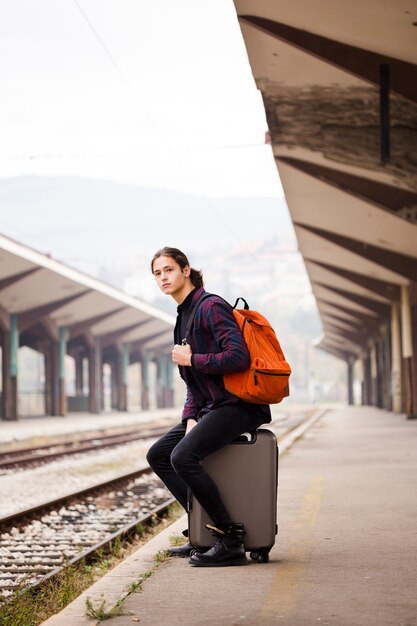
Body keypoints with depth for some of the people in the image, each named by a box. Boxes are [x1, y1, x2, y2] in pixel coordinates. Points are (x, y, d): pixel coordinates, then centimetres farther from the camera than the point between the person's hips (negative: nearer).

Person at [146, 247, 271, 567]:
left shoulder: (211, 306, -12)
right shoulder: (184, 316, 17)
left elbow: (238, 357, -24)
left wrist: (191, 360, -13)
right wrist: (190, 417, 4)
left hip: (238, 405, -10)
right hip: (210, 407, 10)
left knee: (183, 456, -26)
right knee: (158, 455, 12)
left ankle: (231, 540, -18)